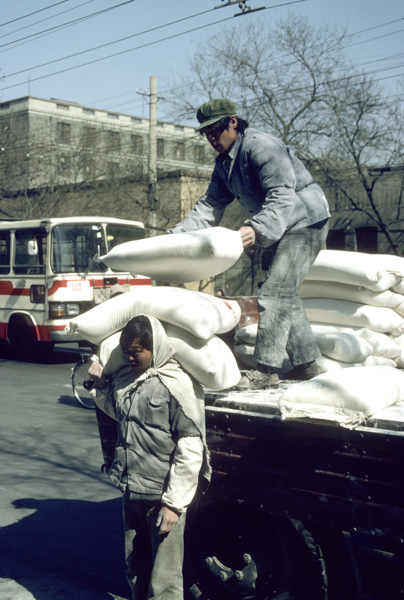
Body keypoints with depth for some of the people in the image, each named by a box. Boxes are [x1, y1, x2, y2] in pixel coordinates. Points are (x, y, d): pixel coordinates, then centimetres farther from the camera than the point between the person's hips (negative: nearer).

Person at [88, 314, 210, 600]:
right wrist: (102, 385, 8)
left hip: (162, 496, -7)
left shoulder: (177, 385, -15)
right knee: (136, 568, 21)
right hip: (132, 491, 7)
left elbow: (190, 449, -16)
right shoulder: (126, 376, 7)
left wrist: (174, 503, -16)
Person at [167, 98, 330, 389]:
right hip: (284, 228, 11)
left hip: (305, 221, -10)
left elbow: (282, 196, -31)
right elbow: (210, 206, 8)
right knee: (285, 295, 13)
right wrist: (176, 234, -6)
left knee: (275, 294, -18)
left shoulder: (260, 145, -21)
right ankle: (307, 362, 21)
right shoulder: (224, 163, 10)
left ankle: (266, 370, -15)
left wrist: (257, 228, -48)